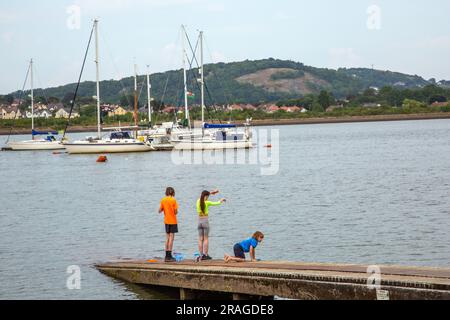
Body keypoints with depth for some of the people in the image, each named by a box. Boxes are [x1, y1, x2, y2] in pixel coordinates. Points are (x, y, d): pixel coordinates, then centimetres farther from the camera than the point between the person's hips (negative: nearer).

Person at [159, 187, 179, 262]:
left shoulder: (163, 200, 2)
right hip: (173, 221, -5)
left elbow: (160, 211, 4)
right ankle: (169, 256, -6)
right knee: (171, 238, -3)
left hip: (166, 221, 5)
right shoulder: (173, 200, -11)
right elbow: (176, 212, -13)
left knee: (167, 238, 13)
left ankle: (167, 256, 12)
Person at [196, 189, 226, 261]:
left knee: (200, 239, 5)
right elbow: (217, 203, 3)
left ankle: (200, 255, 3)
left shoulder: (198, 201, 3)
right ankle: (205, 255, -4)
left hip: (199, 221, 5)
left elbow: (203, 196, 24)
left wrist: (211, 192, 35)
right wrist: (221, 200, 25)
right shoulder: (207, 202, -9)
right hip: (205, 220, -5)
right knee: (206, 239, -1)